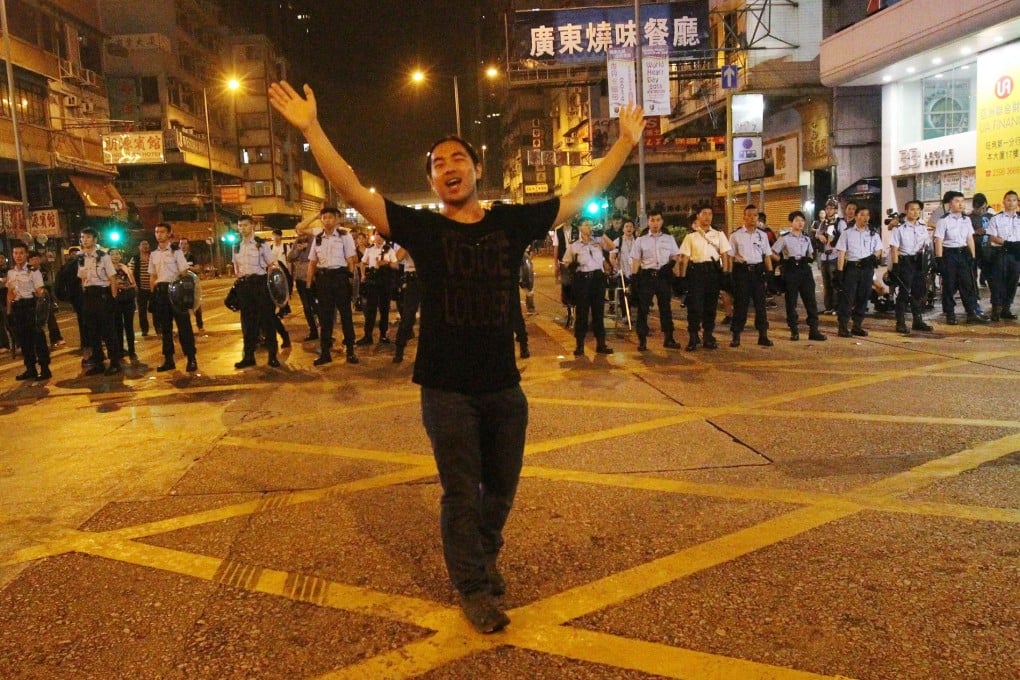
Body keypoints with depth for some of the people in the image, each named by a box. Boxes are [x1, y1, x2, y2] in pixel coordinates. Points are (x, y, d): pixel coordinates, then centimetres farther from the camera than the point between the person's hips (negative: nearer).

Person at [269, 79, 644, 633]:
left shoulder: (511, 222, 2)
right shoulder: (421, 228, -4)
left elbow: (582, 194, 9)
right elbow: (352, 191, -12)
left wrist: (625, 142, 12)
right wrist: (311, 129, -21)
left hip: (504, 385, 3)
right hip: (447, 390, -3)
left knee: (502, 487, 19)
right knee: (462, 495, 7)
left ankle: (483, 558, 46)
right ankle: (473, 588, 28)